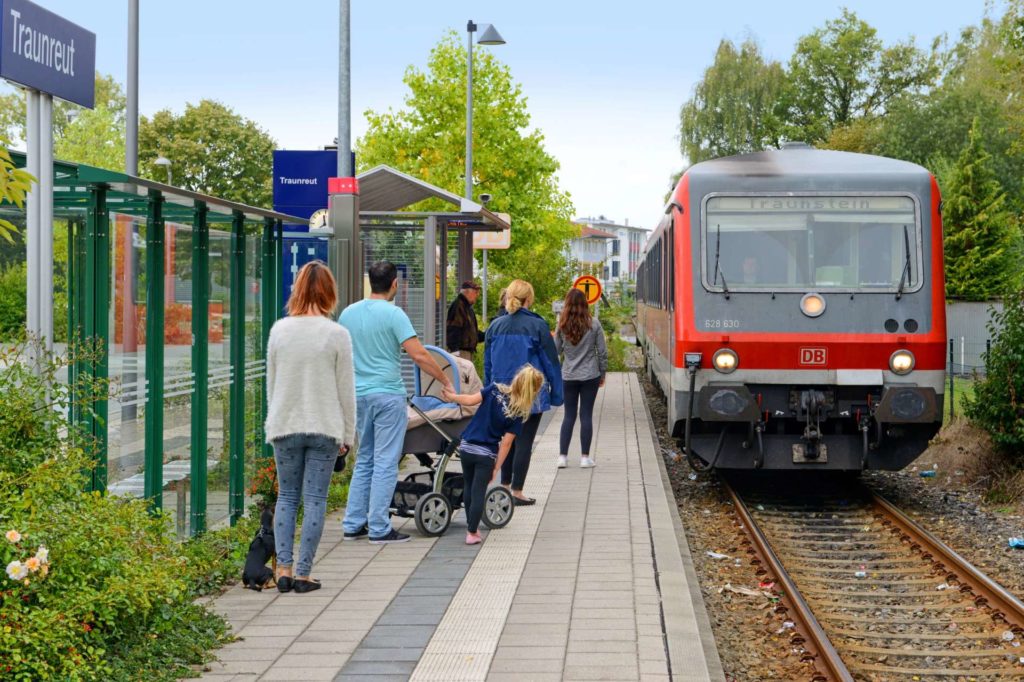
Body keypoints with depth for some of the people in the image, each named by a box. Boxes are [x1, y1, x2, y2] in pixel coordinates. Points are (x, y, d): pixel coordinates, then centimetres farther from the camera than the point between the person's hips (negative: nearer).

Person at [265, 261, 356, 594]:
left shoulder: (279, 330, 1)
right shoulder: (337, 335, -7)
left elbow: (271, 383, 8)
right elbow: (346, 390, -3)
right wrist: (347, 434, 5)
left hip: (285, 427, 2)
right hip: (324, 428, -2)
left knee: (286, 497, 12)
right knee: (315, 500, 3)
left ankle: (284, 569, 4)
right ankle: (303, 574, 3)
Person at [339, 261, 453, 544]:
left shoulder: (348, 313, 8)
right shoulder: (393, 314, -12)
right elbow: (418, 355, -18)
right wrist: (446, 381, -8)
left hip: (358, 395, 6)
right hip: (387, 395, -6)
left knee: (364, 460, 15)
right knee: (385, 463, -2)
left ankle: (353, 524, 16)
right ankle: (379, 529, -1)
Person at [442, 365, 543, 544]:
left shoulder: (495, 390, -6)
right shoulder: (519, 413, -9)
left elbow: (470, 400, -14)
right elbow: (506, 443, -10)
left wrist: (452, 396, 3)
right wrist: (497, 468, -5)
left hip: (466, 447, 3)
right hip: (486, 455, -3)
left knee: (468, 488, 20)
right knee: (479, 493, 6)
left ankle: (471, 526, 33)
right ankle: (472, 533, 7)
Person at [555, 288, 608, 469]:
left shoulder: (562, 326, -4)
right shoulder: (594, 324, -6)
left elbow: (556, 350, 3)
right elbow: (602, 352, -1)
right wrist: (602, 374, 9)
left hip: (568, 377, 1)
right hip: (590, 376, -1)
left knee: (568, 415, 9)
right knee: (586, 415, 4)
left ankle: (562, 456, 5)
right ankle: (585, 457, 6)